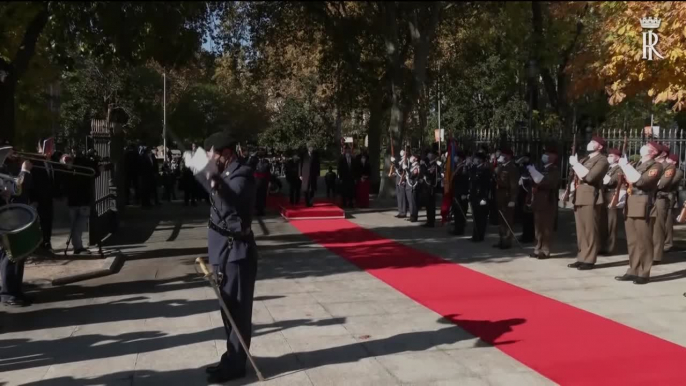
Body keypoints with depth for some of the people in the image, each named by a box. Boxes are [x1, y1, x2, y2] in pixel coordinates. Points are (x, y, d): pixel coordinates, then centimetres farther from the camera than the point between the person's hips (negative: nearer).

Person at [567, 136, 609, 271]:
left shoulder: (602, 160, -4)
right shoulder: (584, 159, 23)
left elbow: (590, 176, -18)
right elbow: (577, 175, 23)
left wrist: (576, 164, -11)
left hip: (590, 198, -8)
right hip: (579, 197, 8)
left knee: (590, 231, -6)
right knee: (581, 231, 10)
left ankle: (589, 260, -3)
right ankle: (582, 257, 15)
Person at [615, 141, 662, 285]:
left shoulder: (656, 166, -4)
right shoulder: (637, 165, 20)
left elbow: (641, 181, -18)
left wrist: (626, 165, -12)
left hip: (643, 208, -7)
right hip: (630, 207, 7)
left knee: (644, 242, -3)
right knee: (632, 242, 9)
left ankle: (643, 273, 3)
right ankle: (633, 271, 16)